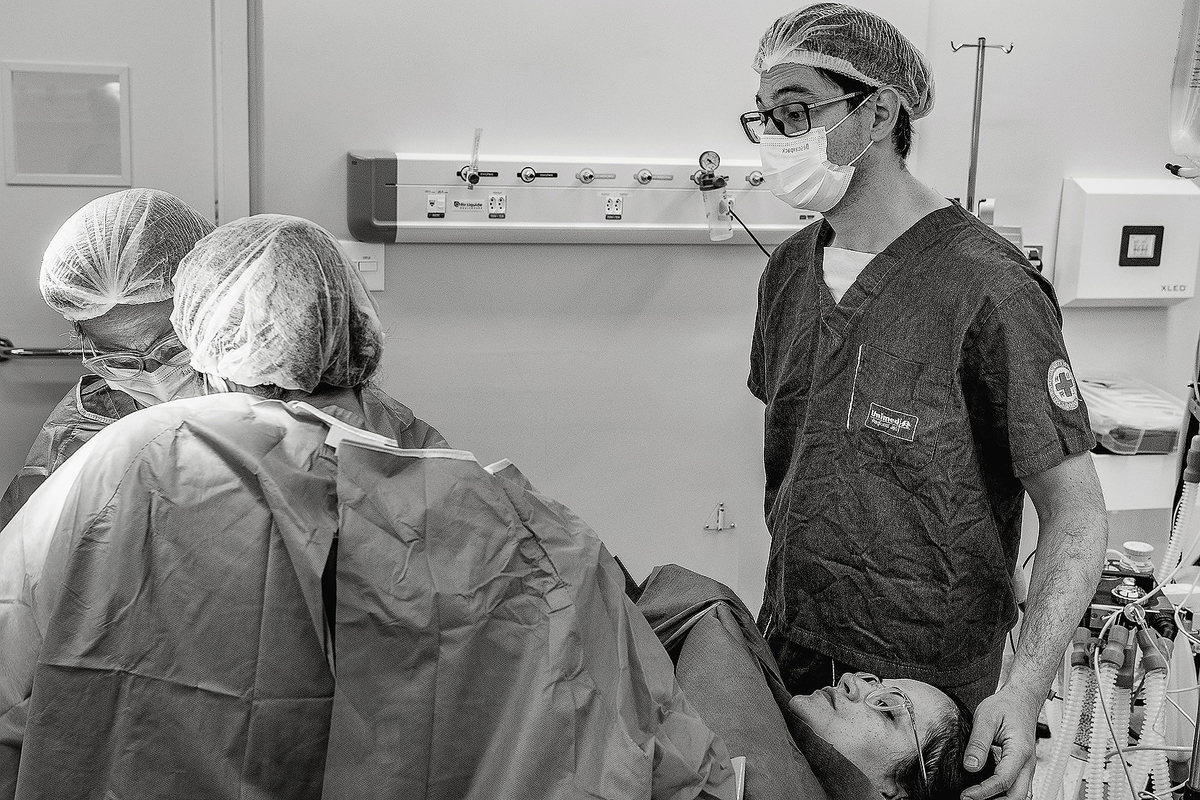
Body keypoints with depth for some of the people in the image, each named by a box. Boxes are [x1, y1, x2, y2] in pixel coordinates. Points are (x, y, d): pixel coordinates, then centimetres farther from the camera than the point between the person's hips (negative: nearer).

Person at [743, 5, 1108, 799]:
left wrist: (1025, 688, -28)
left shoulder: (988, 288, -20)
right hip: (787, 661, 6)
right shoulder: (790, 271, 1)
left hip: (926, 691, -6)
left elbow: (1076, 513, -18)